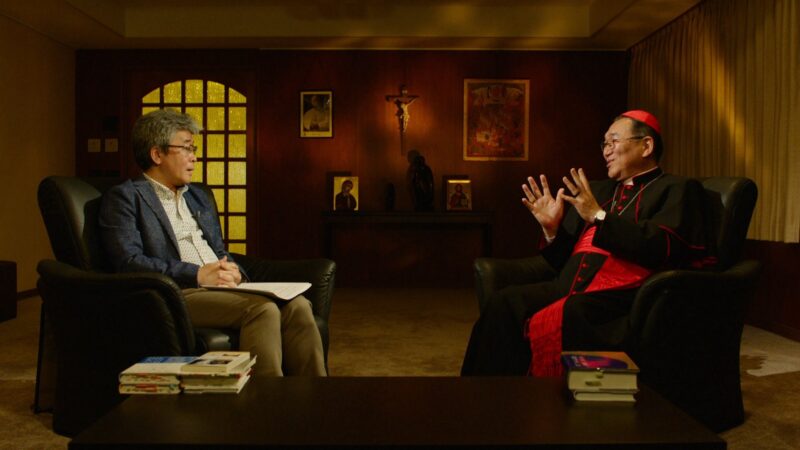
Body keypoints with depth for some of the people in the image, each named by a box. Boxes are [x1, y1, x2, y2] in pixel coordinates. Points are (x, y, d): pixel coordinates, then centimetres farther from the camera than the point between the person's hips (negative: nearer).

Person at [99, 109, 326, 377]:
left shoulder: (198, 197, 26)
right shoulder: (124, 198, 2)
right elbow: (129, 262, -11)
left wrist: (233, 272, 2)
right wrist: (198, 274, -16)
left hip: (220, 288, 7)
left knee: (296, 305, -20)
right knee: (262, 309, -31)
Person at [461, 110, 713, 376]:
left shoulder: (677, 189, 9)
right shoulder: (598, 191, 25)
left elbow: (663, 247, -11)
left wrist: (599, 217, -13)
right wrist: (552, 229, 4)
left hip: (623, 294, -6)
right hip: (571, 287, 6)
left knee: (554, 321, -35)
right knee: (504, 303, -21)